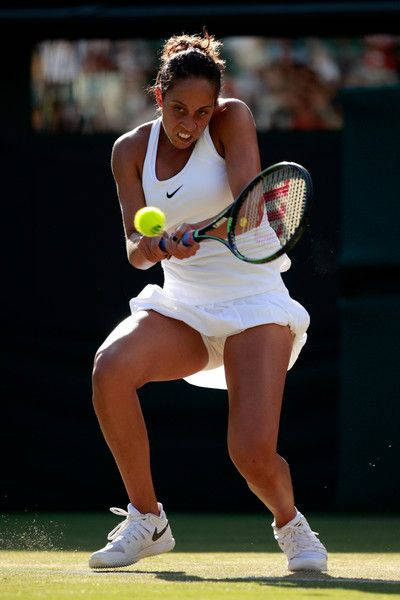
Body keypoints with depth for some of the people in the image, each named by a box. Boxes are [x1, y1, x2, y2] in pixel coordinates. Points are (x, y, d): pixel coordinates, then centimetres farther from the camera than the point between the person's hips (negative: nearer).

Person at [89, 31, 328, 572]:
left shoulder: (233, 120, -6)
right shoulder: (131, 151, 3)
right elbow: (135, 250, -5)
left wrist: (197, 233, -40)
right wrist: (150, 246, -29)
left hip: (252, 302, -3)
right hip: (181, 306, 4)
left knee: (253, 455, -21)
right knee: (110, 367, -28)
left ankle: (289, 521, 16)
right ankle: (147, 520, -12)